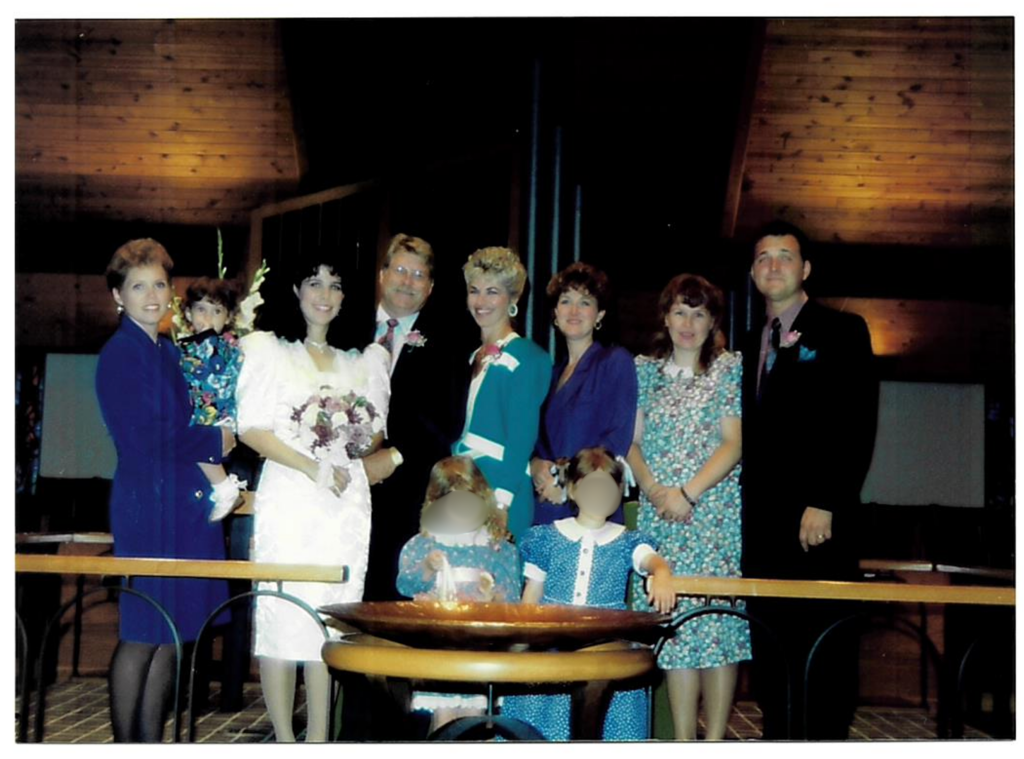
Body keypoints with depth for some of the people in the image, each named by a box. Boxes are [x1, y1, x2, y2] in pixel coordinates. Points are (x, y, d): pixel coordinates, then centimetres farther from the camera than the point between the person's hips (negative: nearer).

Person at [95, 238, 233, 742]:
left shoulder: (170, 353, 15)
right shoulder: (119, 355, -9)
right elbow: (139, 440, -16)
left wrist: (211, 454, 3)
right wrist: (215, 442, -7)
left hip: (186, 505, 8)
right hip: (147, 506, -8)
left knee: (171, 634, 11)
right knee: (142, 634, -2)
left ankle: (152, 741, 19)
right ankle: (125, 744, 7)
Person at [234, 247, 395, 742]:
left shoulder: (361, 362, 17)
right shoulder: (267, 350, 5)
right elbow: (251, 429, -4)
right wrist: (313, 468, -11)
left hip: (347, 504, 3)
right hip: (288, 499, -3)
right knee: (282, 613, -5)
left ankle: (319, 738, 7)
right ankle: (284, 738, 2)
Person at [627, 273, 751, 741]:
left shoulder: (730, 368, 4)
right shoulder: (645, 370, 12)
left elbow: (733, 443, -4)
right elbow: (632, 441, 9)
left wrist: (688, 493, -13)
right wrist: (653, 489, -8)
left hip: (716, 513, -2)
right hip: (659, 517, 3)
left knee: (717, 619, -4)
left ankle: (716, 739, 1)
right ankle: (683, 739, 6)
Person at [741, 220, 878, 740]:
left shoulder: (841, 332, 1)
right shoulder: (752, 345, 20)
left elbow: (856, 426, -9)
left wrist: (824, 505, -17)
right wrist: (746, 511, 7)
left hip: (817, 521, -6)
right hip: (762, 524, 6)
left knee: (824, 653, -4)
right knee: (771, 653, 6)